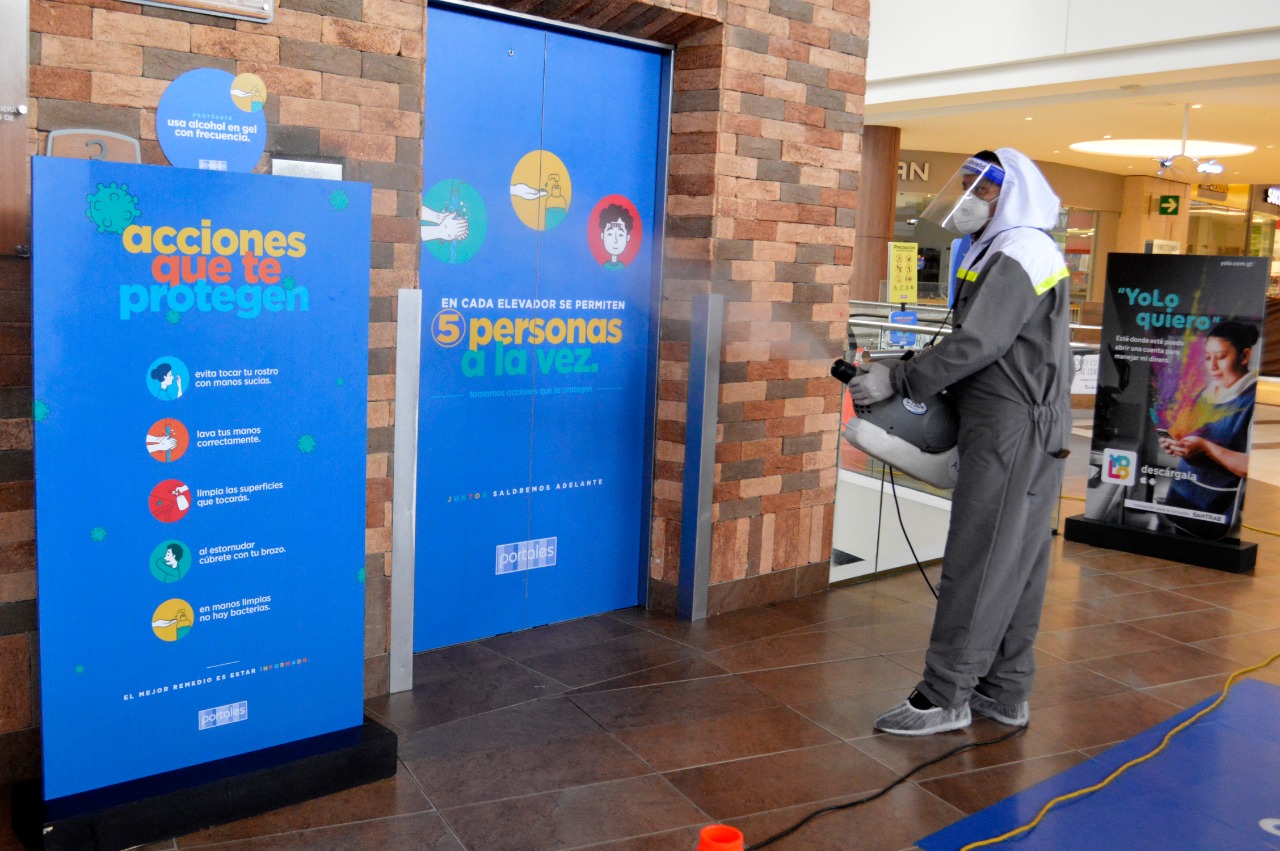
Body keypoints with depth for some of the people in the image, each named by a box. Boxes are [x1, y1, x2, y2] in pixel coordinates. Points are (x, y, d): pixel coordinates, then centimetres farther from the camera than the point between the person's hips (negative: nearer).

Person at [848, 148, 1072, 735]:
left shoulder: (1016, 255, -12)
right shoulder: (1028, 252, 20)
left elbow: (975, 345, -20)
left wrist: (899, 381, -14)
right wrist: (918, 372, 10)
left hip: (1010, 431, -10)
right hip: (1035, 430, 10)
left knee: (977, 563, -8)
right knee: (1016, 563, 11)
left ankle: (945, 697, -3)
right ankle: (1004, 692, 18)